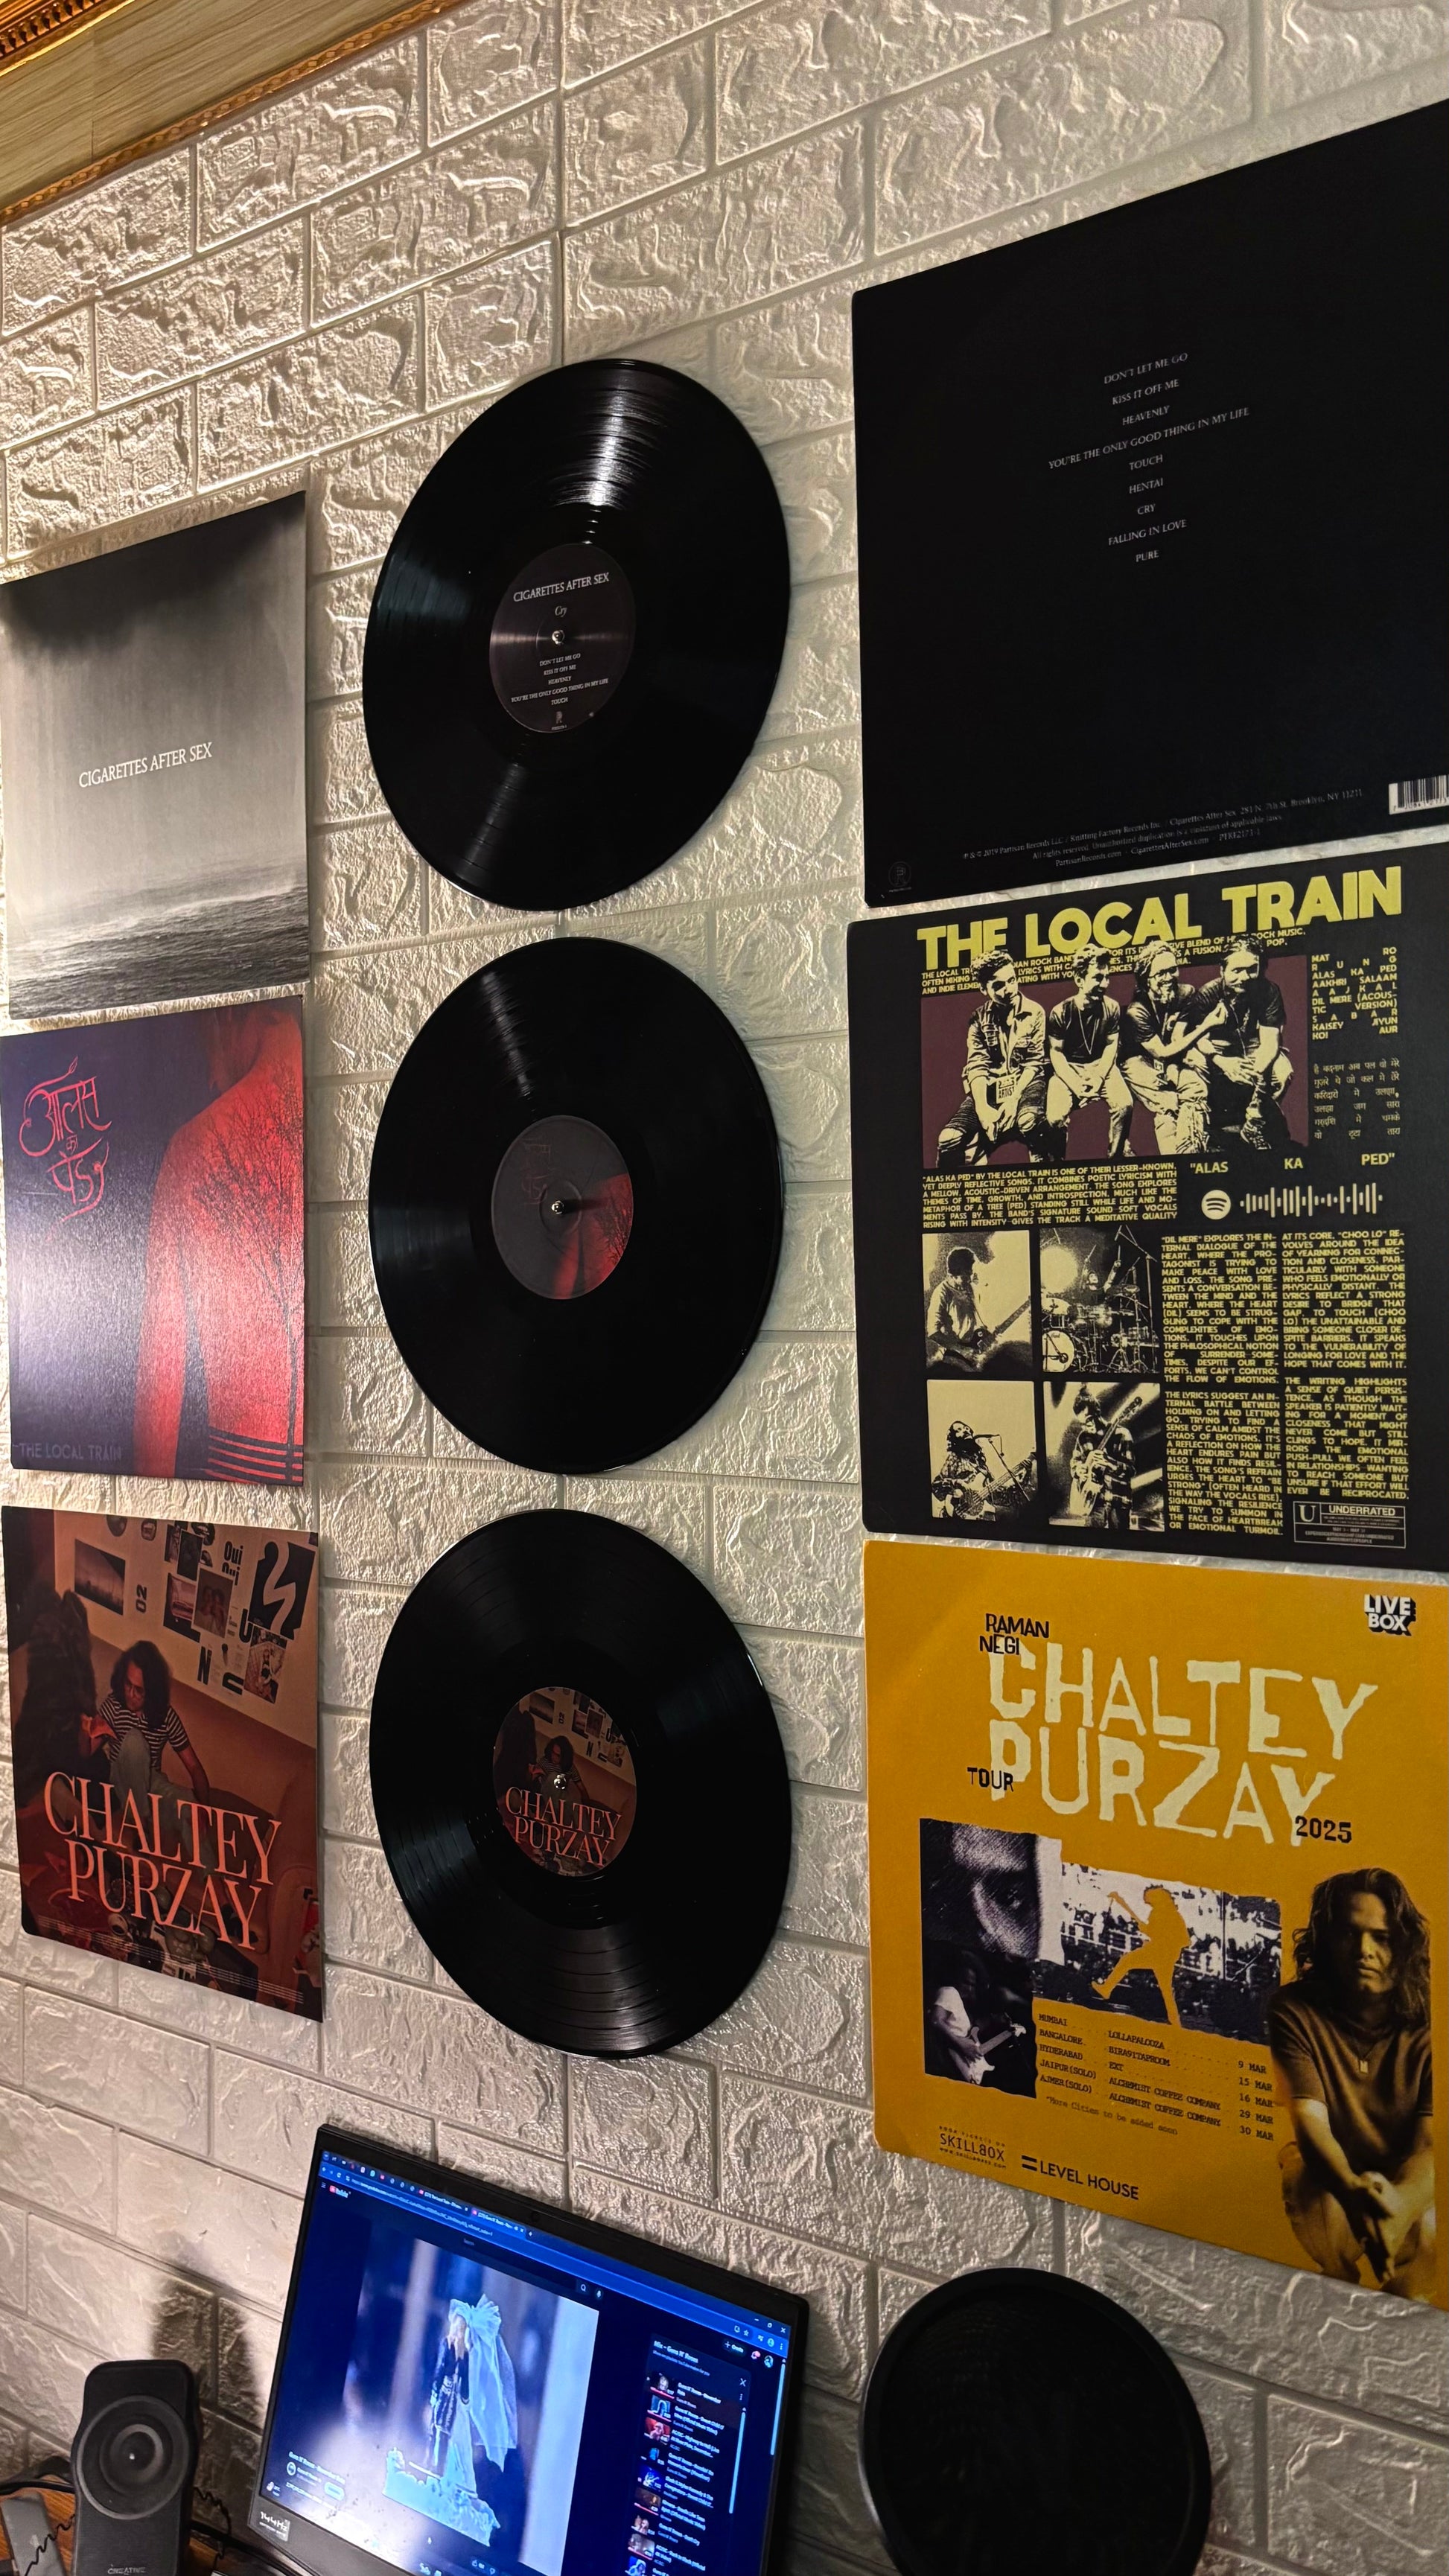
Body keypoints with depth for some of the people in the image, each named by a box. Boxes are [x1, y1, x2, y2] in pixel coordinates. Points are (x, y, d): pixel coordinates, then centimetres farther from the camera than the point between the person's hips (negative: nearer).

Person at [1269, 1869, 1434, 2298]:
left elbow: (1431, 2141, -26)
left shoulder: (1425, 2021, -20)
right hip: (1330, 2167, 0)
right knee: (1316, 2198, -33)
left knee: (1426, 2231, -31)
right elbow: (1310, 2119, -26)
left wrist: (1396, 2206, -48)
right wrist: (1354, 2189, -47)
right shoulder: (1295, 2010, -19)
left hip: (1407, 2176, 0)